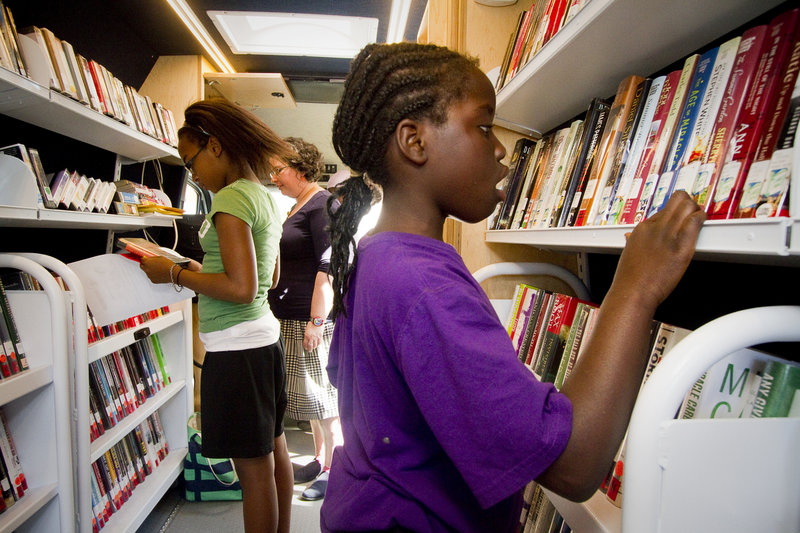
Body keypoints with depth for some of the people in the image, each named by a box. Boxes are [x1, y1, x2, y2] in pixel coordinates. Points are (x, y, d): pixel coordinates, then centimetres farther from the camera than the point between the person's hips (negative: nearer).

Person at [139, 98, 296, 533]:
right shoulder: (264, 195, 13)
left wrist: (176, 275, -12)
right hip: (264, 335, 10)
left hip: (236, 349, -10)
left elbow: (241, 289, -23)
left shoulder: (231, 198, -15)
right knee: (273, 449, 19)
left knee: (253, 466, 2)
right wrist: (201, 269, 16)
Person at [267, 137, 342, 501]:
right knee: (310, 392, 16)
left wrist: (317, 320, -23)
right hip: (291, 318, 10)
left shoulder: (322, 204, -12)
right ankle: (320, 460, 30)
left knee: (322, 393, -1)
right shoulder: (298, 207, 18)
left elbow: (329, 266, -20)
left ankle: (335, 469, 14)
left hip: (313, 318, -9)